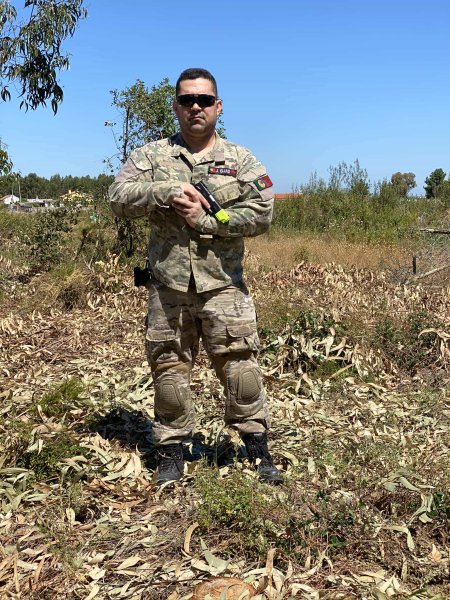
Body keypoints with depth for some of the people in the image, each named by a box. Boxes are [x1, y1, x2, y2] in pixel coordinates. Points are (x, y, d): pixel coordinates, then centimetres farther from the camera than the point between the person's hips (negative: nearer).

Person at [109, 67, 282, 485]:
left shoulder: (240, 160, 6)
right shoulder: (152, 156, 7)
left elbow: (261, 213, -5)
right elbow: (119, 198, -5)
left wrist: (204, 219, -13)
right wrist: (168, 193, -18)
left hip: (223, 284, 0)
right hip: (168, 285, 1)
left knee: (239, 364, 1)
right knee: (169, 368, 9)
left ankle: (257, 449, 17)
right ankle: (171, 453, 24)